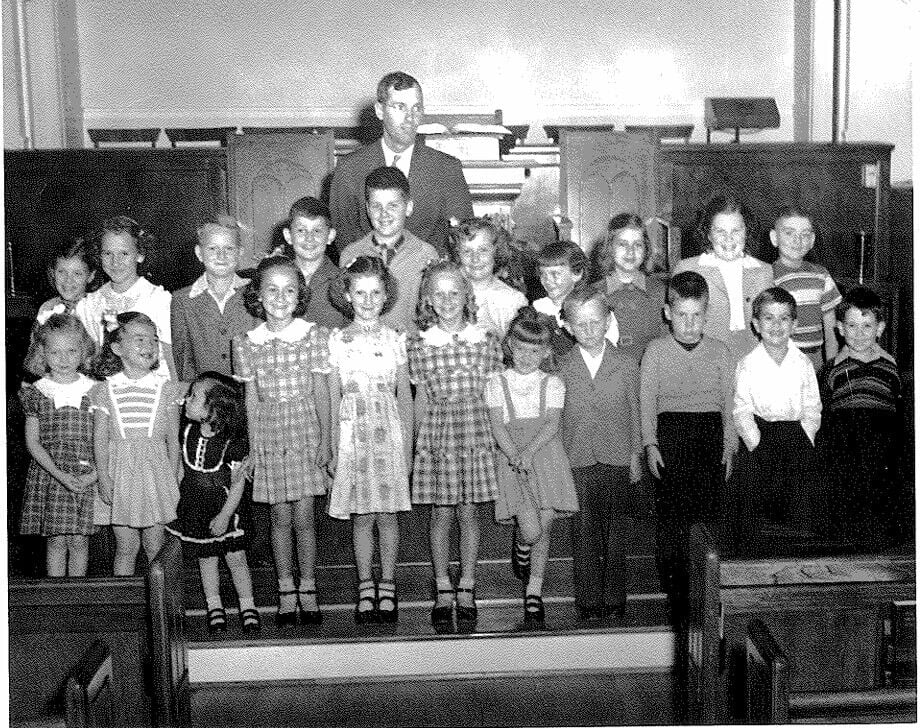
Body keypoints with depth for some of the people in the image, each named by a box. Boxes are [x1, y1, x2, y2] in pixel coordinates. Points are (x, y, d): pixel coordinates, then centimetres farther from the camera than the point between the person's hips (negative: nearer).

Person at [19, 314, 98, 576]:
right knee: (56, 540, 5)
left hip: (87, 475, 0)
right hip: (49, 473, 0)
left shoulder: (94, 390, -1)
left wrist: (93, 475, -13)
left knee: (78, 540, 3)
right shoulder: (37, 392, 0)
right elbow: (33, 443, -1)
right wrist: (60, 475, -12)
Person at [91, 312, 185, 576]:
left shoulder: (166, 387, 0)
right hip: (121, 473, 0)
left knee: (156, 548, 4)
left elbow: (173, 438, 2)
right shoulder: (106, 389, 1)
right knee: (125, 548, 6)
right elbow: (100, 438, 2)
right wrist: (103, 478, -5)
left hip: (156, 468, 0)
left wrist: (173, 480, -3)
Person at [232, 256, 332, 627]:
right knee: (280, 517, 8)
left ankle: (308, 589, 16)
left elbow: (321, 391, 0)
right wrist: (253, 445, 3)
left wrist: (325, 439, -1)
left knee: (304, 516, 2)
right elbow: (251, 398, 4)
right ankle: (286, 590, 20)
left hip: (305, 433, -1)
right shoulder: (247, 343, 0)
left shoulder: (314, 335, -3)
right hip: (269, 436, 1)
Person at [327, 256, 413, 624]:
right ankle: (365, 587, 17)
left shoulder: (395, 339, 4)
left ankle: (387, 585, 18)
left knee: (388, 514, 4)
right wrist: (334, 446, 0)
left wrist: (407, 446, 3)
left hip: (389, 431, 0)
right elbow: (333, 396, 4)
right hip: (353, 432, 0)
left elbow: (404, 396, 7)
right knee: (361, 517, 4)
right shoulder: (337, 340, 2)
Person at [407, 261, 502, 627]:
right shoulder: (418, 346, 1)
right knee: (441, 514, 4)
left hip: (476, 431, 0)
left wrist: (498, 439, 2)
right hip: (436, 432, 0)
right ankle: (443, 590, 17)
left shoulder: (486, 341, 1)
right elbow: (421, 398, 6)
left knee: (469, 513, 6)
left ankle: (467, 589, 18)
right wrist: (418, 442, 5)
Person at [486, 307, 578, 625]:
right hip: (514, 459, -1)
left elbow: (552, 424, -4)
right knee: (530, 530, -12)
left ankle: (534, 593, 16)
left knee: (544, 527, 1)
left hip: (546, 456, 1)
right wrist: (514, 455, -18)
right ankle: (520, 548, 25)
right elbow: (498, 425, -3)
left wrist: (529, 452, -19)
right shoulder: (497, 383, 6)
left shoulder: (552, 384, 6)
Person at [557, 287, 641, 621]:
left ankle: (614, 599, 18)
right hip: (577, 463, 0)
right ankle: (589, 601, 12)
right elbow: (554, 418, 7)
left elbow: (634, 413, 7)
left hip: (616, 460, 0)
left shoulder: (627, 365, 1)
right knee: (584, 534, 2)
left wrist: (635, 456, 8)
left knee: (615, 532, 7)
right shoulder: (562, 370, 1)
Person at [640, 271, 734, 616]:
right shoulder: (656, 350, 6)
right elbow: (646, 399, 5)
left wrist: (729, 445, 8)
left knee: (709, 507, -3)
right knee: (670, 510, -5)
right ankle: (675, 589, 2)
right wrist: (650, 443, -2)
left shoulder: (720, 352, 11)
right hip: (670, 428, -1)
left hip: (710, 427, 1)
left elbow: (728, 402, 13)